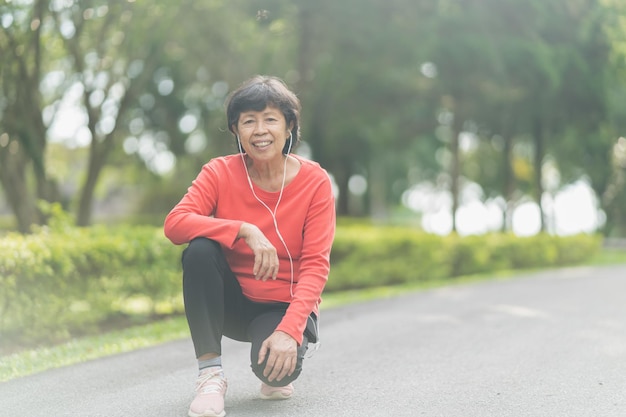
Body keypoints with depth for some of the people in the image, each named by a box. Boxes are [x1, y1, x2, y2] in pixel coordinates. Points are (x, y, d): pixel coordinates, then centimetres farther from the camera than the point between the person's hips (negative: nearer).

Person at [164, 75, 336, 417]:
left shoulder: (315, 182, -11)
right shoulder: (220, 172, -8)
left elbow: (315, 265, -15)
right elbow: (174, 224, -24)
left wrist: (289, 330, -29)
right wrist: (245, 230, -36)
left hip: (285, 307, -2)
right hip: (231, 302, 2)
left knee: (274, 368, -33)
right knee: (199, 249, -28)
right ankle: (210, 374, -19)